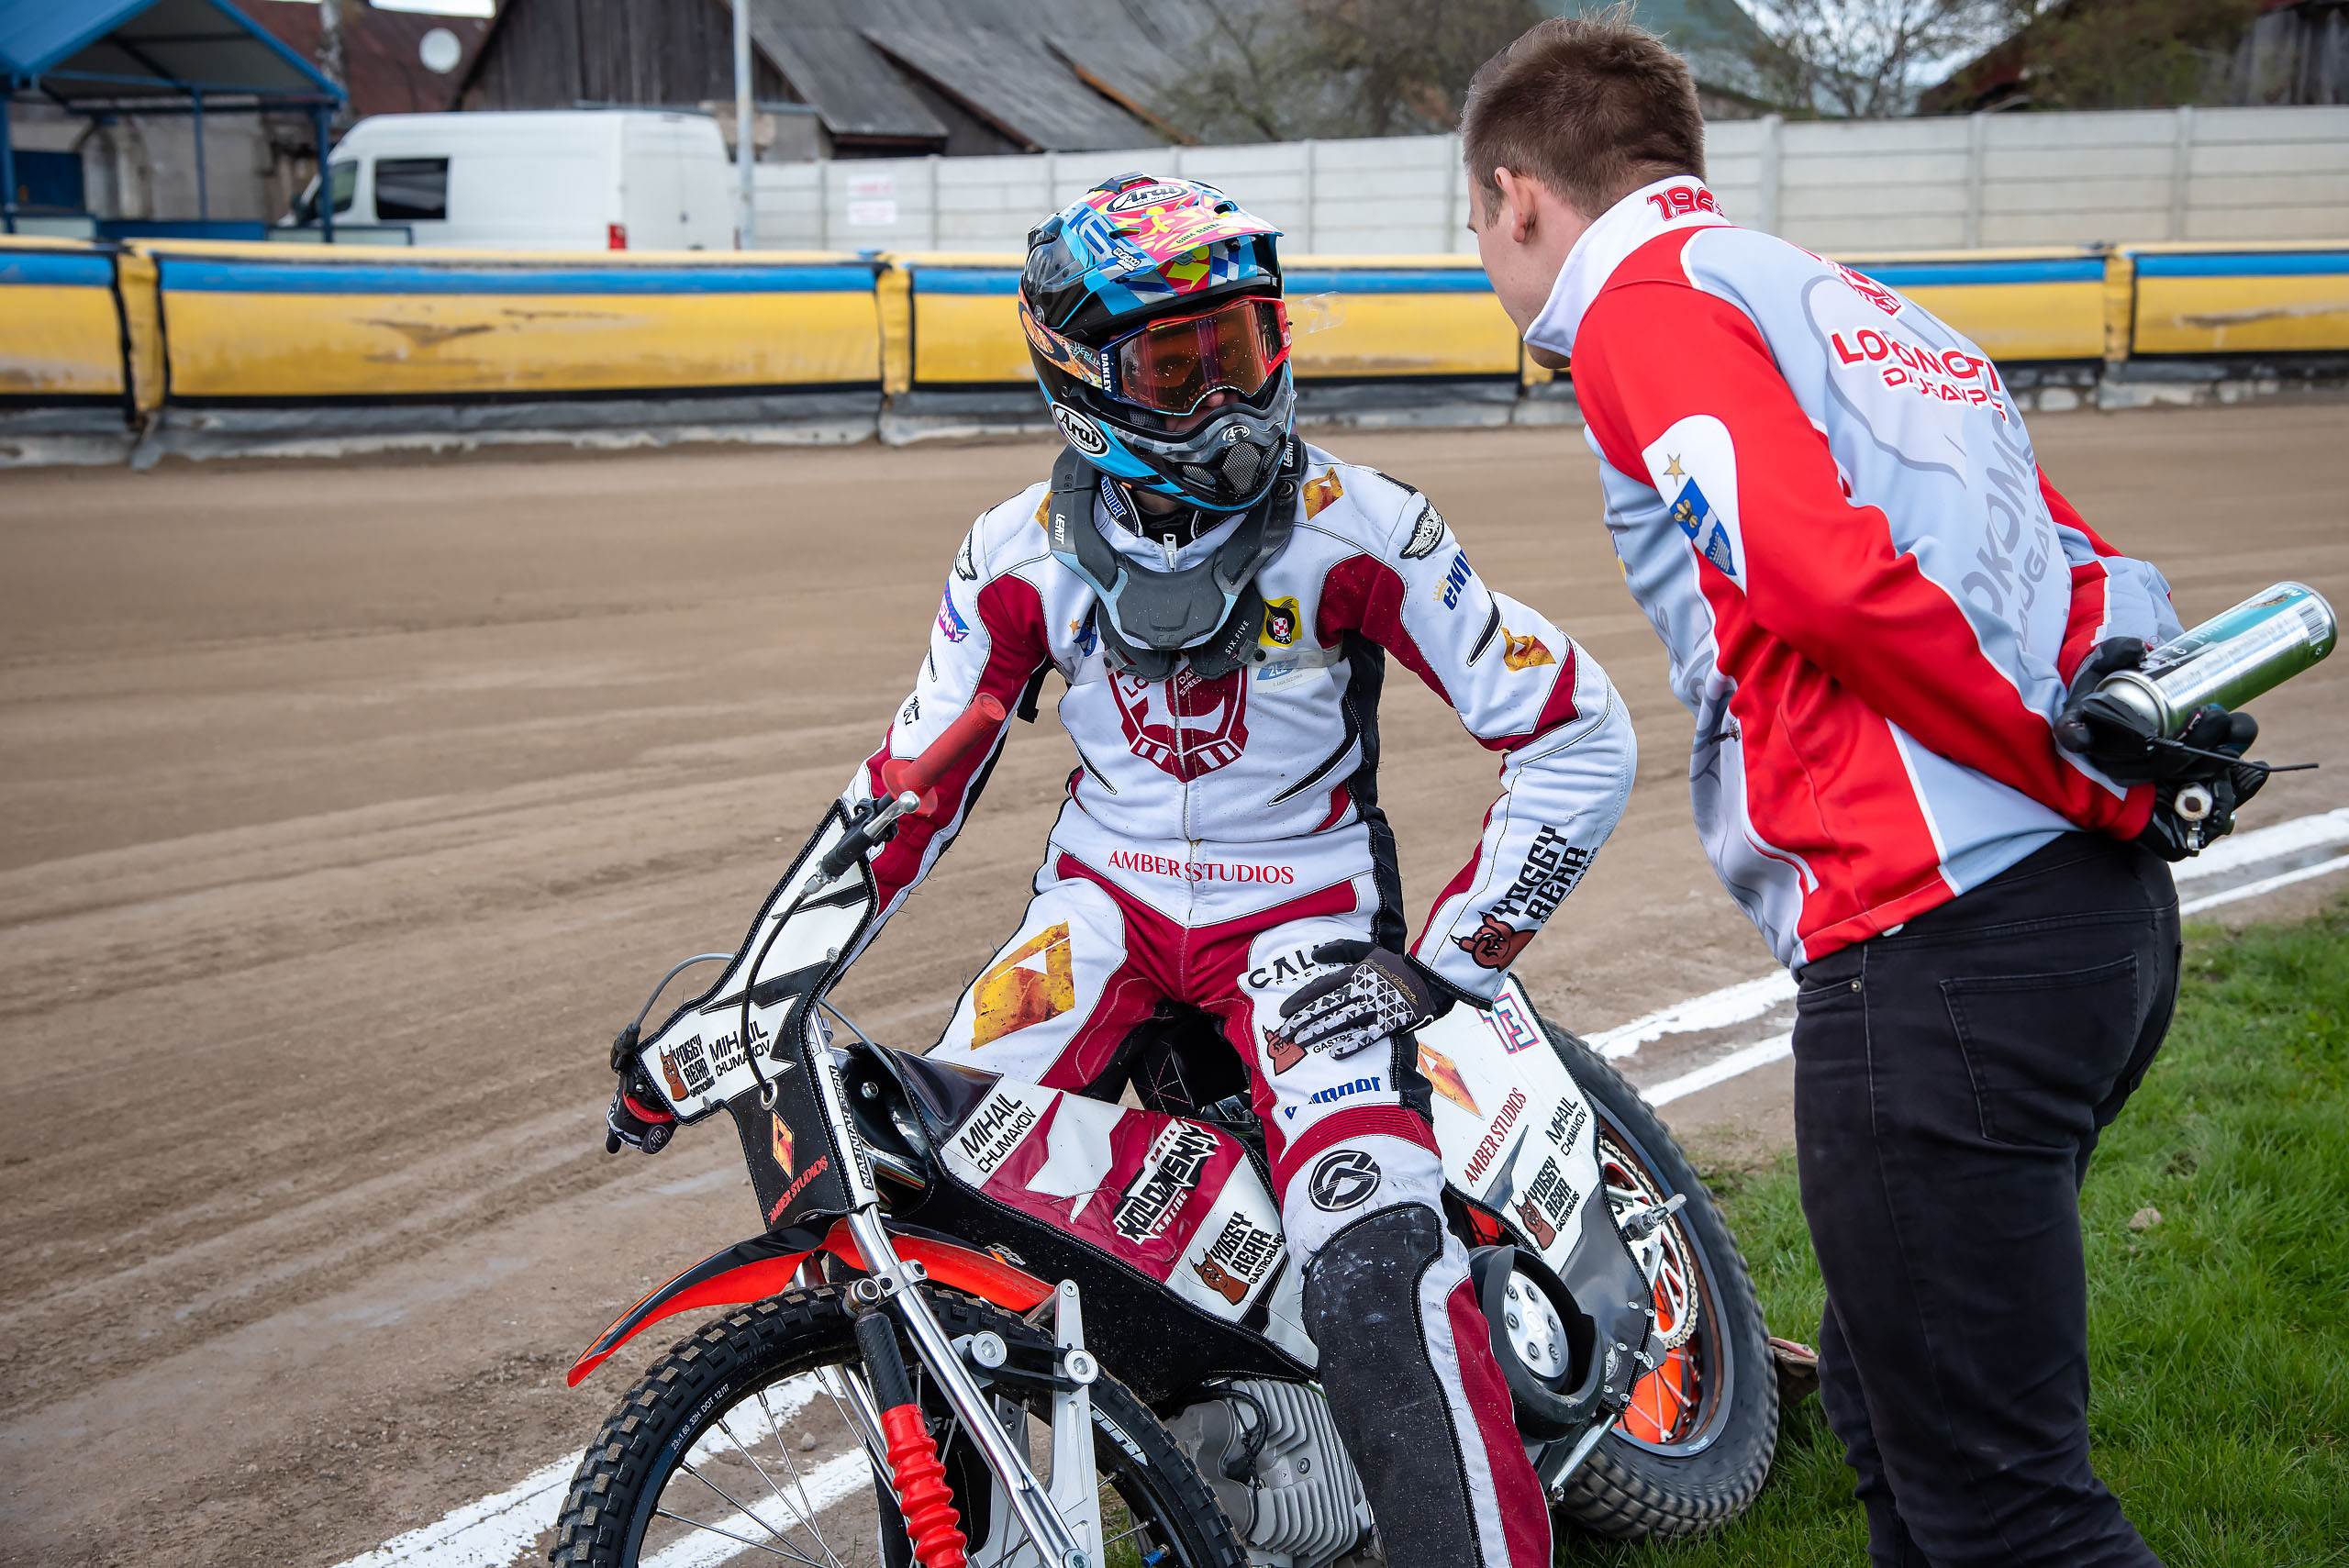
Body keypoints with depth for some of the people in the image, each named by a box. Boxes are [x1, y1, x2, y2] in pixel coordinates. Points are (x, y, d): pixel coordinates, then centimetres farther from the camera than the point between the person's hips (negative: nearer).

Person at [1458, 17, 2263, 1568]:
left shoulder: (1642, 300, -1)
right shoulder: (1850, 301, 26)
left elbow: (1825, 571, -19)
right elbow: (2082, 565, 17)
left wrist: (2083, 768, -10)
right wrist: (2128, 717, -2)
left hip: (1938, 946, -9)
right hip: (2111, 911, 9)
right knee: (1894, 1399, 23)